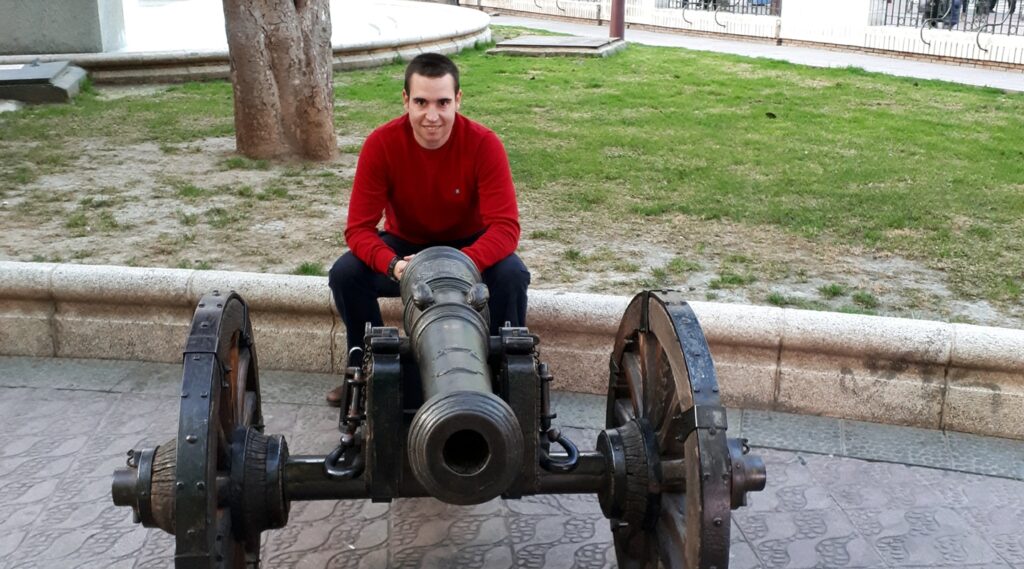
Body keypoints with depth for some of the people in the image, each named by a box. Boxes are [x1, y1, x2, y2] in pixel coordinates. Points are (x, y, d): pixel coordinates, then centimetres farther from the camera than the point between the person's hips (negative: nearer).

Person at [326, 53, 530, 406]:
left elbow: (505, 226, -28)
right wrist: (392, 264, -43)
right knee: (344, 274, -24)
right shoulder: (381, 144, -21)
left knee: (512, 275, -30)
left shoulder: (484, 144, -24)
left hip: (469, 245, -1)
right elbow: (359, 228, -21)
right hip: (404, 245, 1)